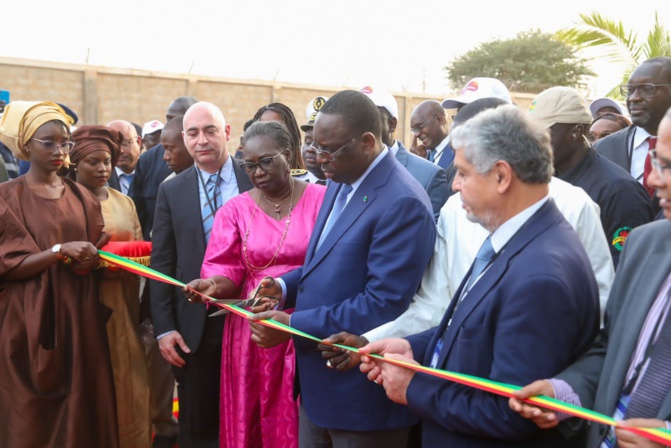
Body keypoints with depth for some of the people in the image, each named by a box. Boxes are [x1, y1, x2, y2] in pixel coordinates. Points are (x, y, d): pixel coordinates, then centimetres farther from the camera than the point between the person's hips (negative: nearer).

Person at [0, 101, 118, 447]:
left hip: (80, 316, 4)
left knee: (84, 407, 6)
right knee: (33, 417, 3)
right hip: (31, 321, -4)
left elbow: (94, 256, 10)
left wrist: (89, 260, -13)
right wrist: (59, 251, -19)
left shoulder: (83, 198, 10)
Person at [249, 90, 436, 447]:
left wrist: (294, 324, -23)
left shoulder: (402, 203, -23)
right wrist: (285, 285, -1)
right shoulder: (341, 182, 8)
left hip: (362, 391, -8)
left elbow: (383, 306, -26)